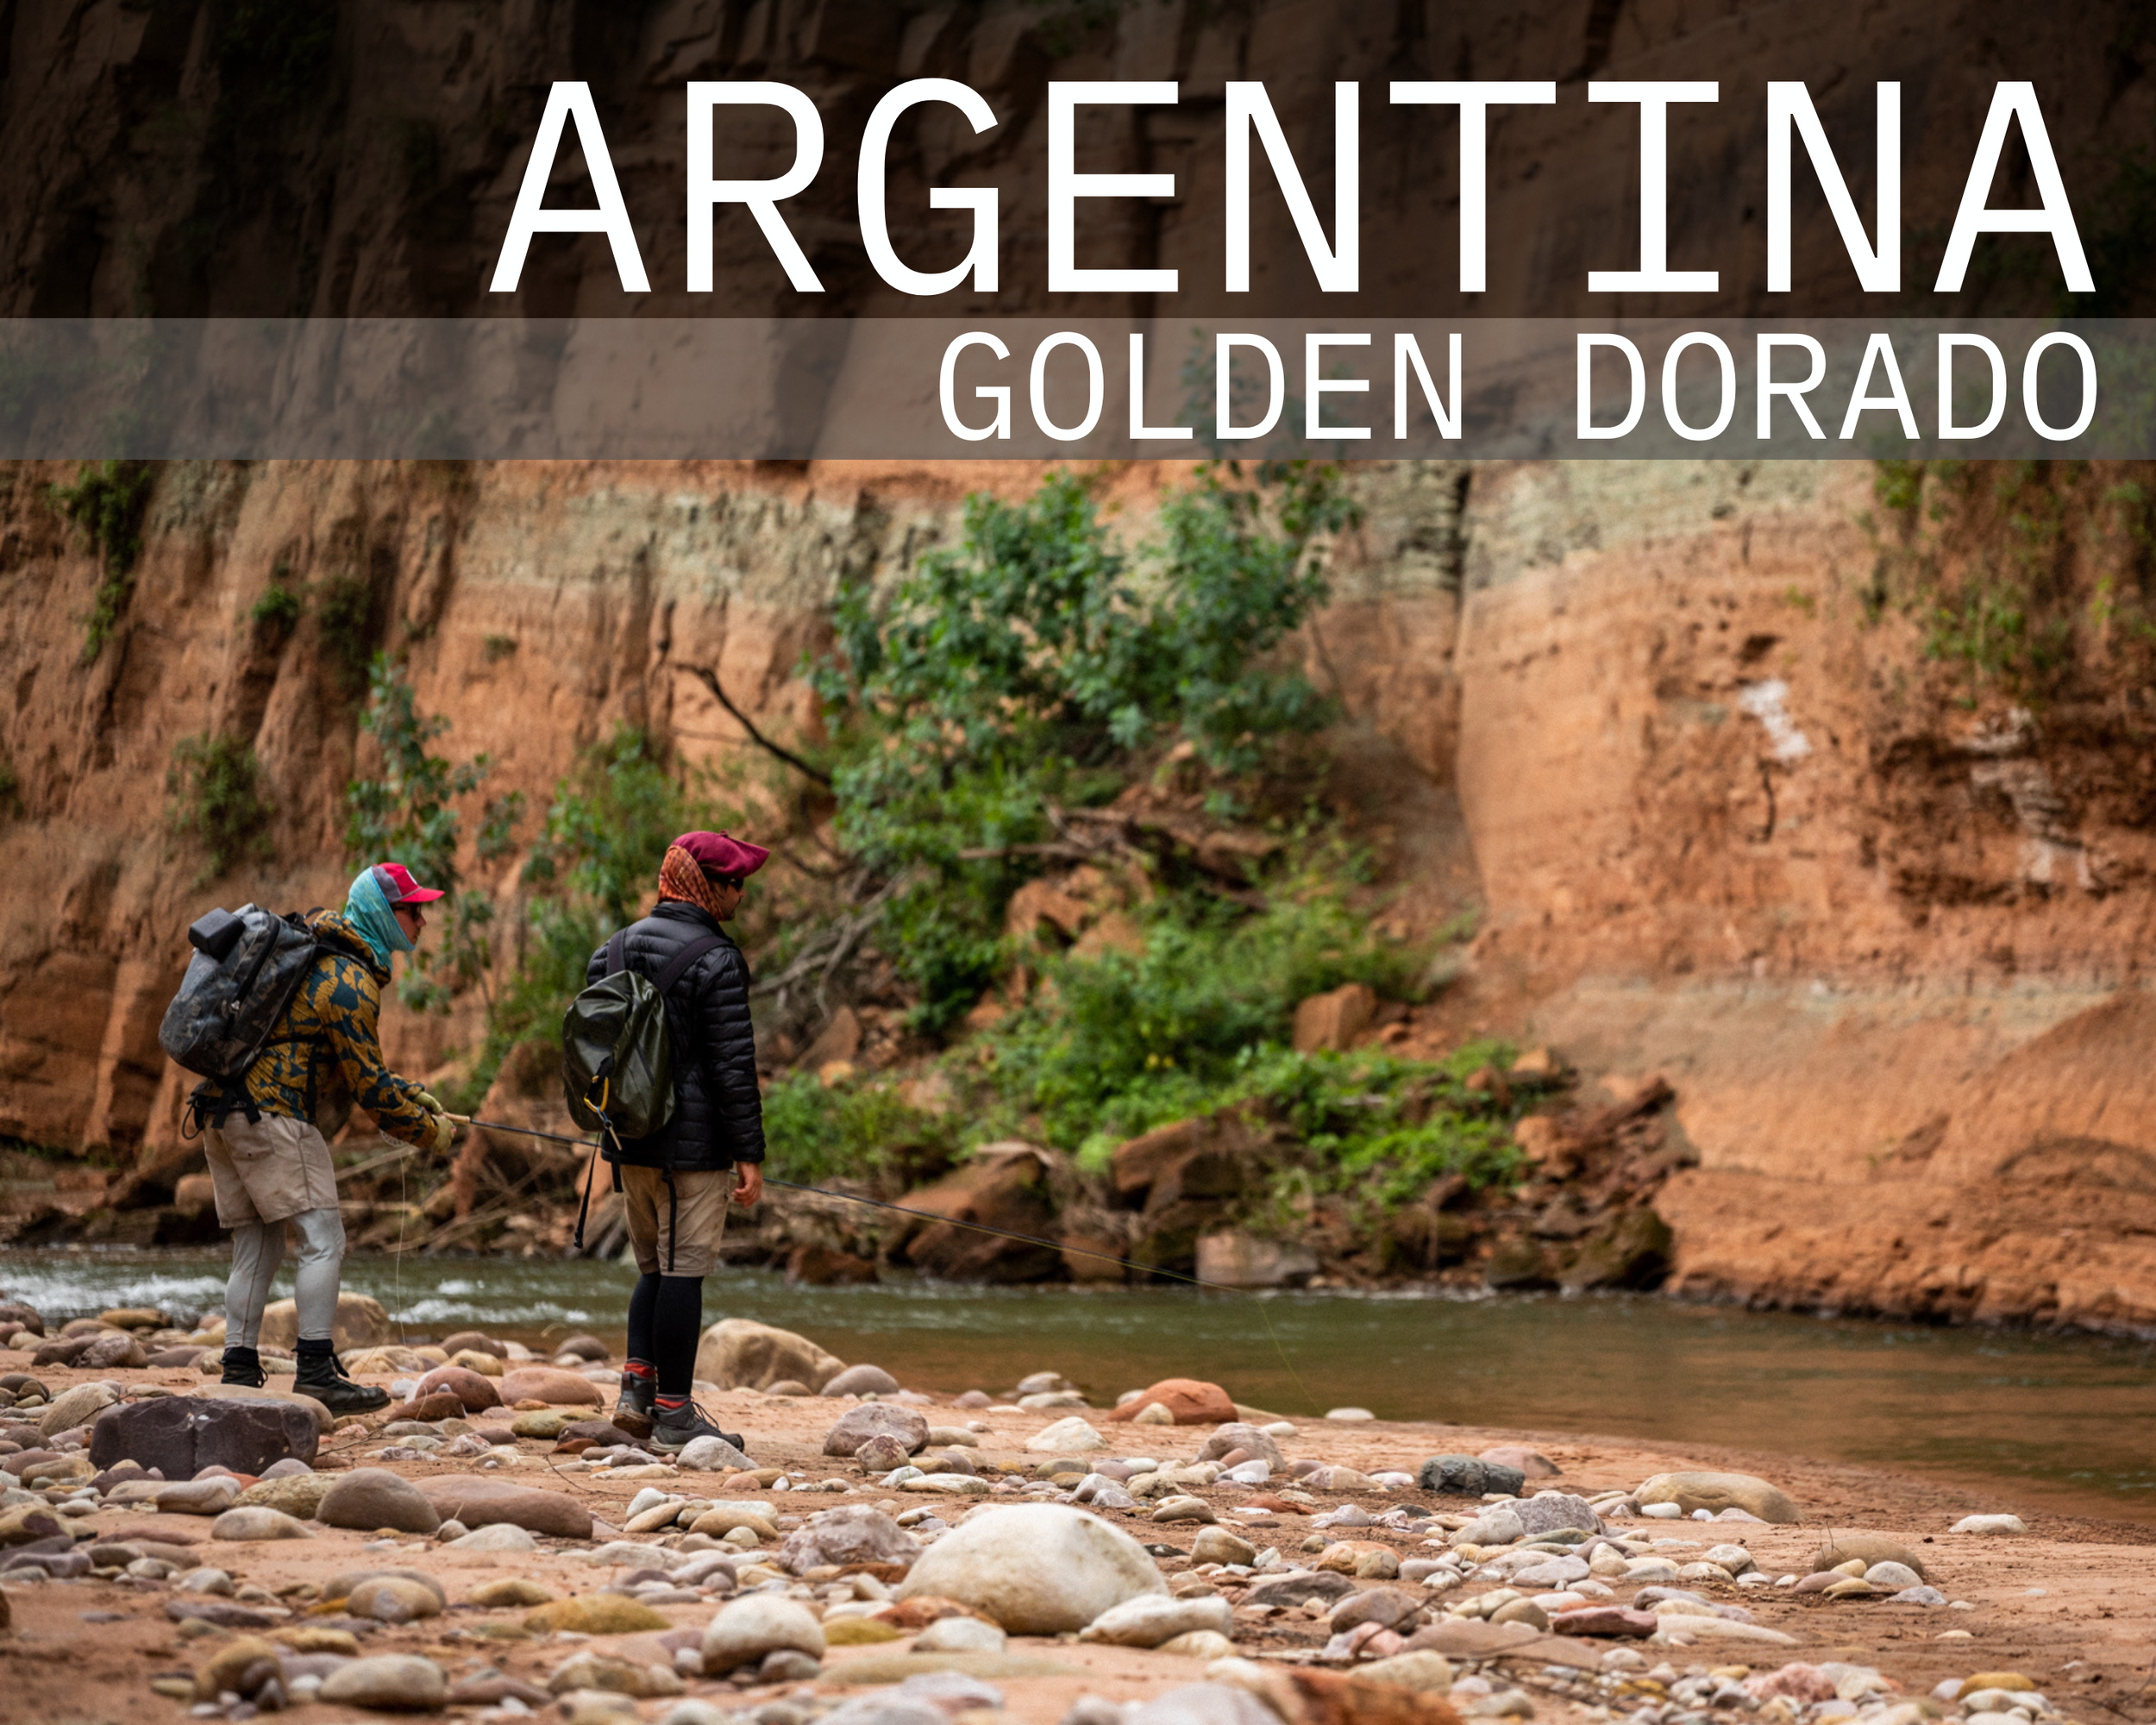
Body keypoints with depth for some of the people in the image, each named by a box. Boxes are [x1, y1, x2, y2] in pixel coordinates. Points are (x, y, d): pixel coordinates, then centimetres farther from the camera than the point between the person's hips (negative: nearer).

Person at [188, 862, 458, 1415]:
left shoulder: (320, 953, 21)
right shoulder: (350, 982, -11)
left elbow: (353, 1063, 27)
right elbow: (367, 1083, -11)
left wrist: (412, 1096, 20)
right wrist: (427, 1130, 0)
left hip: (219, 1112, 10)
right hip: (270, 1114, -10)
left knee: (257, 1249, 11)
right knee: (323, 1240, -8)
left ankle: (239, 1375, 8)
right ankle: (316, 1371, -13)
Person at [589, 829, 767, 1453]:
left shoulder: (616, 950, 11)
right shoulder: (715, 961, -13)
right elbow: (733, 1065, -14)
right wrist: (749, 1154, -11)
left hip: (630, 1140, 7)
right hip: (692, 1144, -7)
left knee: (653, 1269, 17)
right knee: (683, 1272, -2)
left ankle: (637, 1389, 7)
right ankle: (674, 1412, 0)